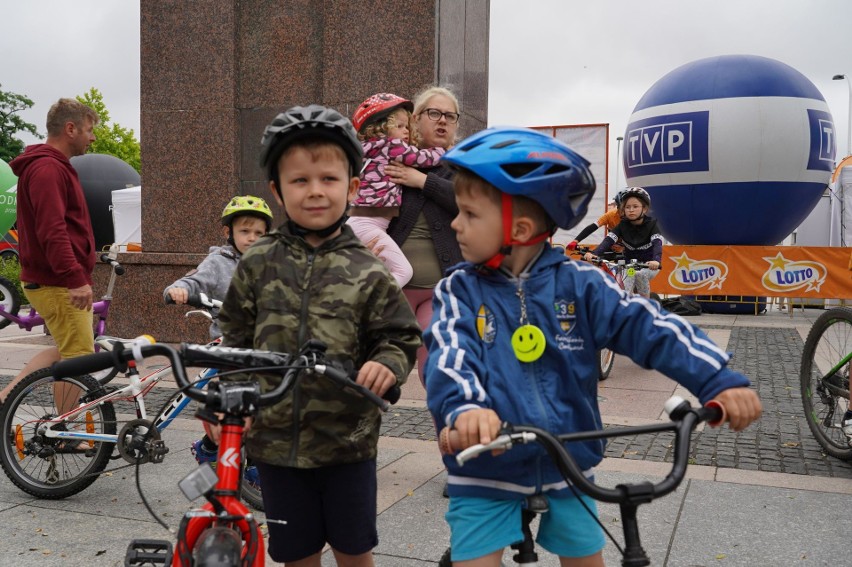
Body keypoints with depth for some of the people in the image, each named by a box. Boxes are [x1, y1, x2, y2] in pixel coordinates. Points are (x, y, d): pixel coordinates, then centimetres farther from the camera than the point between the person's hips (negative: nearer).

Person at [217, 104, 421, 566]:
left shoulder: (366, 272, -6)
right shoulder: (257, 264, -1)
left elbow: (400, 338, -2)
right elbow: (235, 338, 7)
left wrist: (387, 364, -22)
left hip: (347, 439, -1)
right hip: (276, 438, 2)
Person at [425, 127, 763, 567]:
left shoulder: (578, 285, -7)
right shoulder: (459, 291, -7)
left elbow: (647, 326, -14)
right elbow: (449, 356, -23)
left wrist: (719, 381, -27)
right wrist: (464, 407, -45)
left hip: (566, 464, 1)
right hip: (485, 470, -1)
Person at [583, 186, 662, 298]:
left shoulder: (651, 225, -13)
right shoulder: (623, 225, -7)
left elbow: (657, 244, -31)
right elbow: (608, 240, -22)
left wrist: (656, 260, -54)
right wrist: (593, 253, -43)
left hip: (649, 266, -3)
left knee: (639, 274, -33)